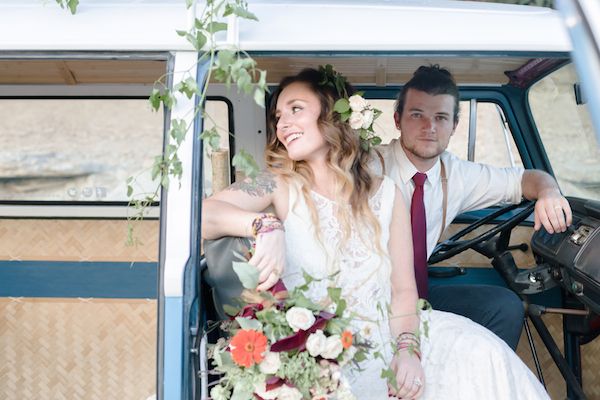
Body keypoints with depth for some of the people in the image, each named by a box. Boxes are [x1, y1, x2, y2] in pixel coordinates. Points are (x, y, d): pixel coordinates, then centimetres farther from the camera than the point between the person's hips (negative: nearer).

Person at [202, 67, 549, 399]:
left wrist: (407, 349, -15)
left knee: (480, 353, -19)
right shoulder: (282, 188, 0)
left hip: (387, 334, 3)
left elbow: (403, 288, 3)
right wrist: (265, 225, -35)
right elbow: (201, 214, -17)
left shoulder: (385, 194, 8)